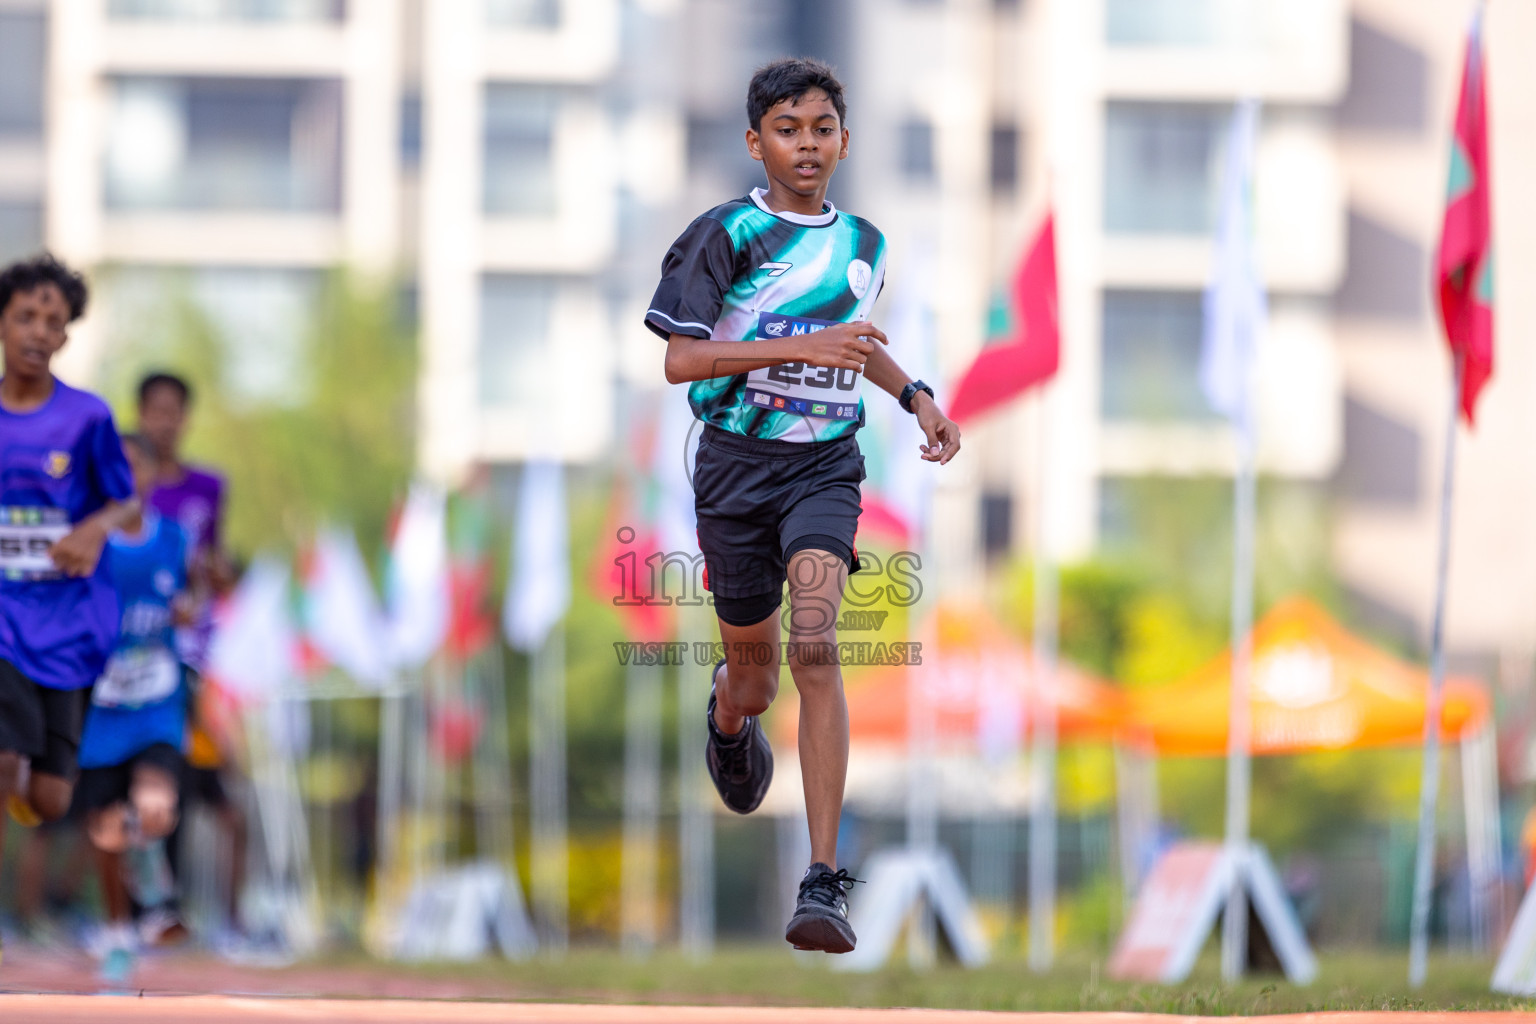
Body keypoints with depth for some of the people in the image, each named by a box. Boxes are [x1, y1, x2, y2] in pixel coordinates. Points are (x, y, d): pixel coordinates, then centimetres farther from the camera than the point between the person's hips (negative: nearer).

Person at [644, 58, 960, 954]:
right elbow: (680, 360, -14)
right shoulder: (726, 235, -6)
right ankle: (730, 715, 55)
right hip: (737, 466, -1)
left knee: (816, 647, -21)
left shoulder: (864, 246, 9)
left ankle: (825, 883, -27)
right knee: (754, 672, 12)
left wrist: (915, 394, 14)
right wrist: (799, 347, -23)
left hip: (824, 468, 1)